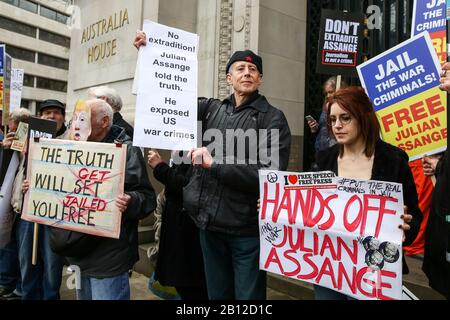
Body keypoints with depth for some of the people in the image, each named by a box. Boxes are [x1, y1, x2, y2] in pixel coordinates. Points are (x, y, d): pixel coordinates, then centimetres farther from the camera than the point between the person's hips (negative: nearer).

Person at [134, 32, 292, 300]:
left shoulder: (273, 118, -6)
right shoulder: (213, 108, 7)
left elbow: (270, 174, -18)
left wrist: (214, 164, -18)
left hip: (247, 228, -4)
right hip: (210, 223, 5)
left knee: (248, 296, 10)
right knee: (217, 294, 21)